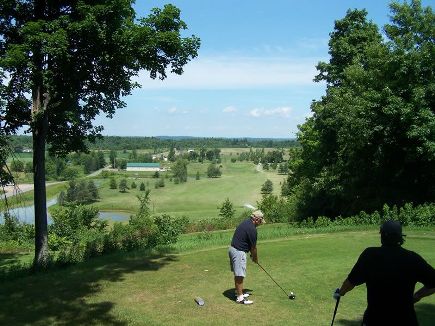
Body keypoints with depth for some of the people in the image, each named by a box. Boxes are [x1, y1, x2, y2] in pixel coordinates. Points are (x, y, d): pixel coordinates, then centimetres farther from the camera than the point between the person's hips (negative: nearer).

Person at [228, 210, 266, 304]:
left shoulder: (246, 222, 10)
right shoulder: (252, 229, -19)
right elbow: (253, 247, -8)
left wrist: (252, 254, 16)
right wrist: (255, 258, 8)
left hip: (233, 249, 10)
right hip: (238, 252, -10)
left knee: (237, 274, 18)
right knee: (240, 275, -4)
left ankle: (239, 293, 29)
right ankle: (240, 298, 1)